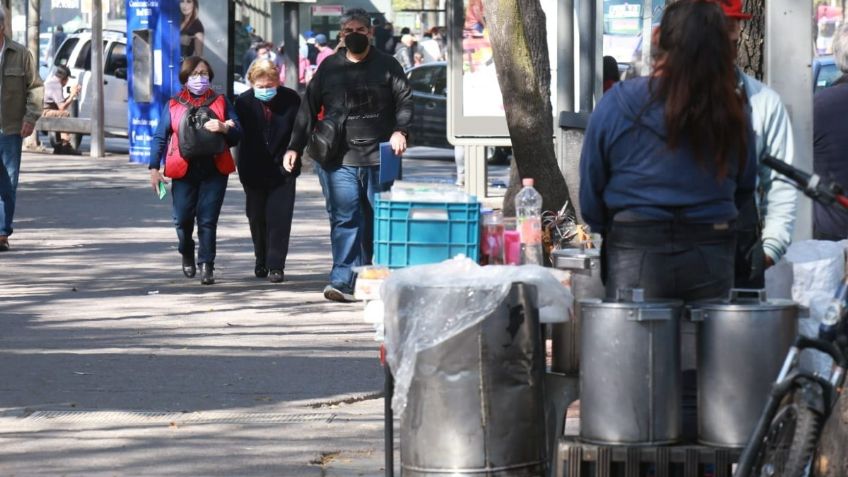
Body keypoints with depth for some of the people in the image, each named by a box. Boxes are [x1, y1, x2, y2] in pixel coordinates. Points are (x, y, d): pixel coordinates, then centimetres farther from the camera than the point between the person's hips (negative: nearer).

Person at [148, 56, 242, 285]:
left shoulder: (220, 102, 10)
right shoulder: (174, 105, 9)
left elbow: (237, 134, 7)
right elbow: (160, 137, 8)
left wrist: (224, 128, -16)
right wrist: (154, 168, 0)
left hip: (214, 170, 0)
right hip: (184, 171, 0)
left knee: (208, 219, -6)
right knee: (183, 218, 0)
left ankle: (206, 265, -1)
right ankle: (187, 255, 29)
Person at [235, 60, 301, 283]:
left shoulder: (291, 99, -7)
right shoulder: (243, 102, -6)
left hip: (282, 170, -1)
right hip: (254, 171, 1)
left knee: (279, 218, -8)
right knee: (257, 218, 10)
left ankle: (276, 265, -4)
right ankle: (262, 262, 27)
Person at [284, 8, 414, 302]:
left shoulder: (387, 66, 9)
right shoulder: (329, 68, 11)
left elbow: (405, 100, 4)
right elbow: (309, 109, 12)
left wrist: (399, 131, -14)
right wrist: (294, 147, 5)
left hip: (377, 157, 1)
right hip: (338, 159, -1)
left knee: (375, 220, 6)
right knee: (344, 217, -11)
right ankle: (343, 281, -16)